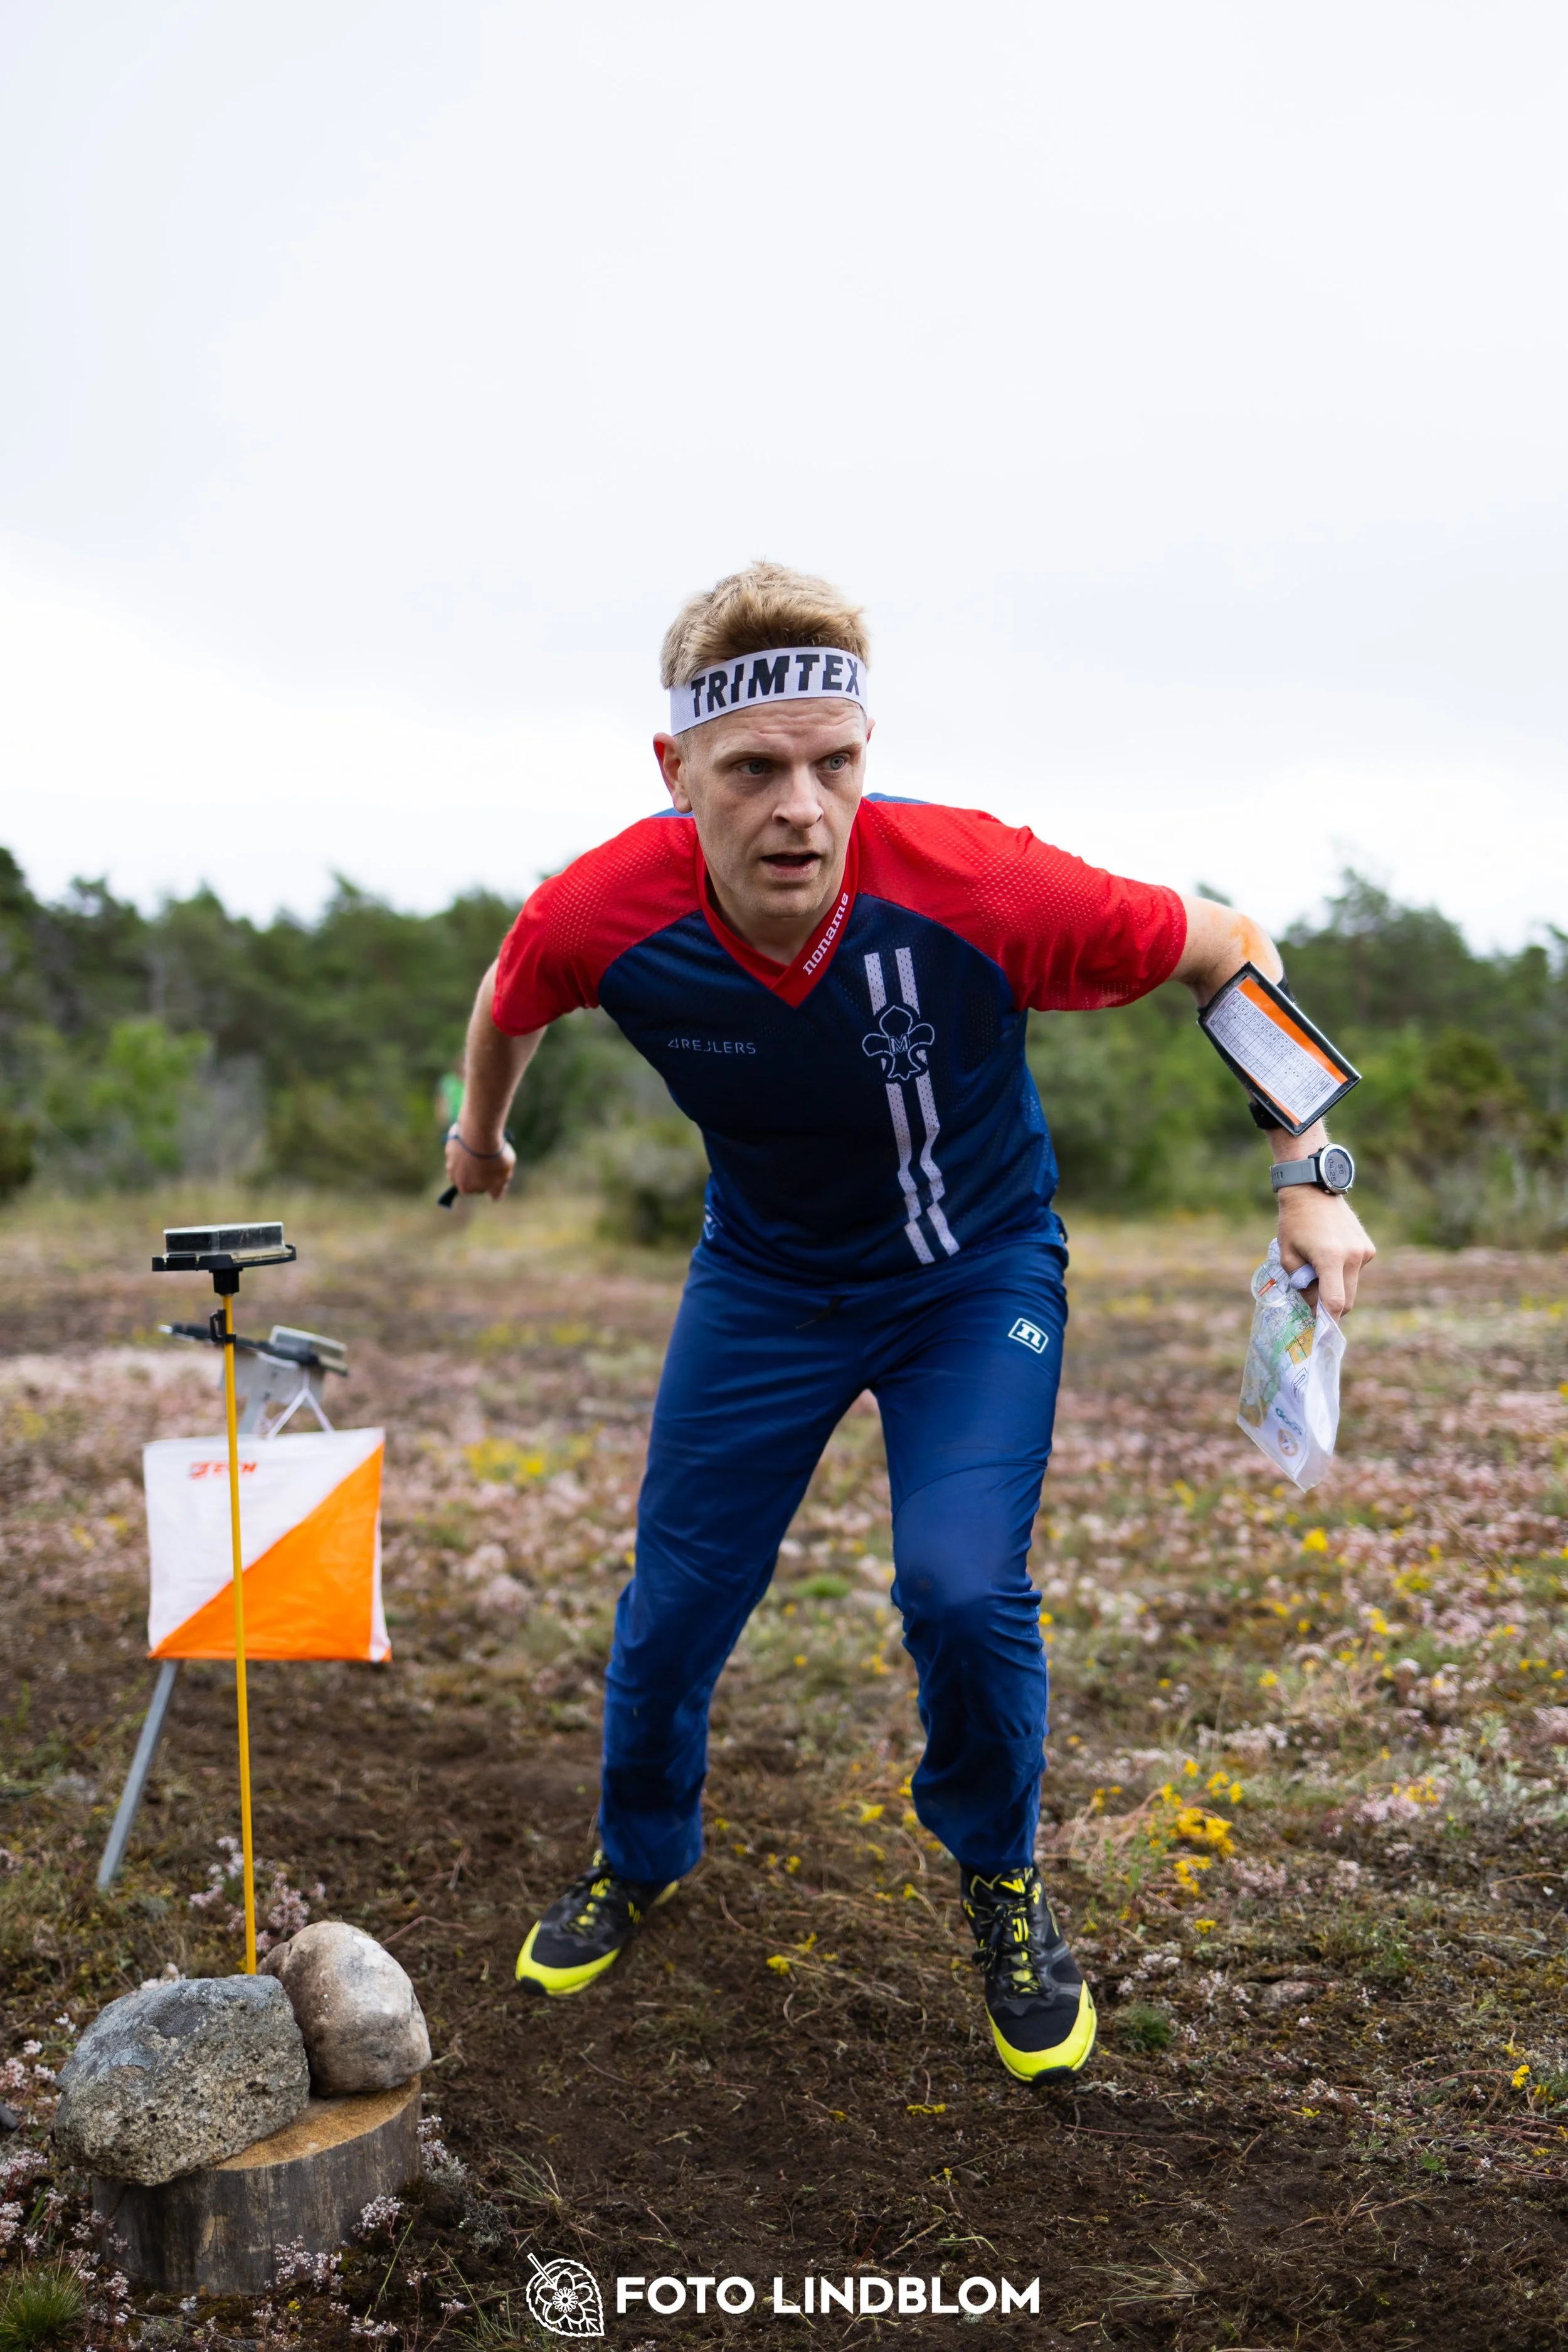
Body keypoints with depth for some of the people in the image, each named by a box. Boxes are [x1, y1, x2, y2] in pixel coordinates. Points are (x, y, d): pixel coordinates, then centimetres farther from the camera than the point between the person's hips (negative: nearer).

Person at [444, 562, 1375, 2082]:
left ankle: (1000, 1880, 14)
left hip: (977, 1275, -2)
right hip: (761, 1281, 2)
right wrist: (479, 1133, 18)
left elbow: (1231, 949, -15)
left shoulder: (983, 888, -33)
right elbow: (508, 1004, 0)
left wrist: (1307, 1180, -18)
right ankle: (640, 1857, 38)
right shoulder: (602, 916, -27)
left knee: (962, 1588, -18)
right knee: (673, 1600, 6)